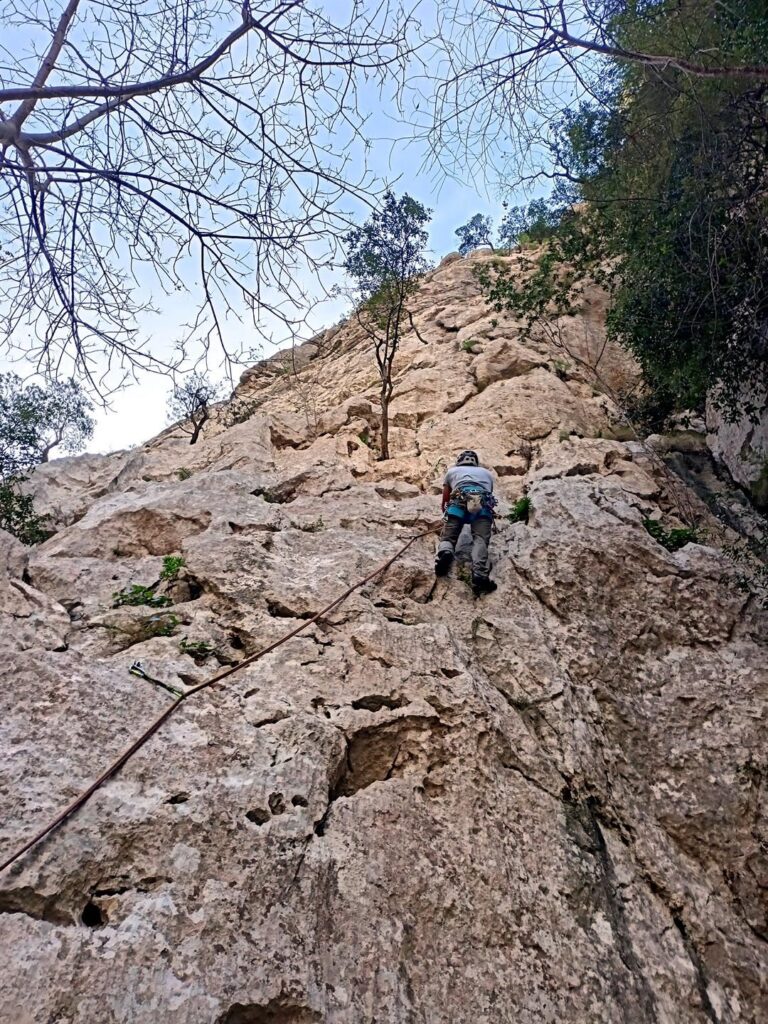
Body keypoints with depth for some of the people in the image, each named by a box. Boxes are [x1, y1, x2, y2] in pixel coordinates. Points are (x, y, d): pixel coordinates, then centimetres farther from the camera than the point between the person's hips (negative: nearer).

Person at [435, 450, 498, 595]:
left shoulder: (452, 471, 36)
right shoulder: (487, 472, 40)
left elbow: (445, 502, 36)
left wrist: (448, 517, 55)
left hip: (459, 502, -1)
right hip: (483, 504, 1)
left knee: (447, 537, 2)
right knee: (480, 539, -15)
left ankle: (445, 552, -35)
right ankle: (480, 575, -44)